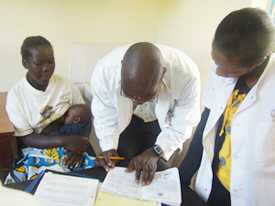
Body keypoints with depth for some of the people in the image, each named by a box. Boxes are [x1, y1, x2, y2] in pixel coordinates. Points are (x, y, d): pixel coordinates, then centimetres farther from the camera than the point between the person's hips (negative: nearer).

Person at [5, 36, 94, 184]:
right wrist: (64, 140, -23)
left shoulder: (66, 85, -3)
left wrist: (80, 146, -16)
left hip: (70, 148, 2)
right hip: (36, 152, -1)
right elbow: (24, 139, -9)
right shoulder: (16, 94, -6)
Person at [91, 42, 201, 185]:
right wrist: (108, 147, -25)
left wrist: (156, 151, -32)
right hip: (125, 120, 1)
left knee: (157, 171, 0)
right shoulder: (105, 70, -32)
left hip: (163, 122, 0)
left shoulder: (186, 74, -34)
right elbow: (105, 115, -15)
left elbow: (183, 123, -22)